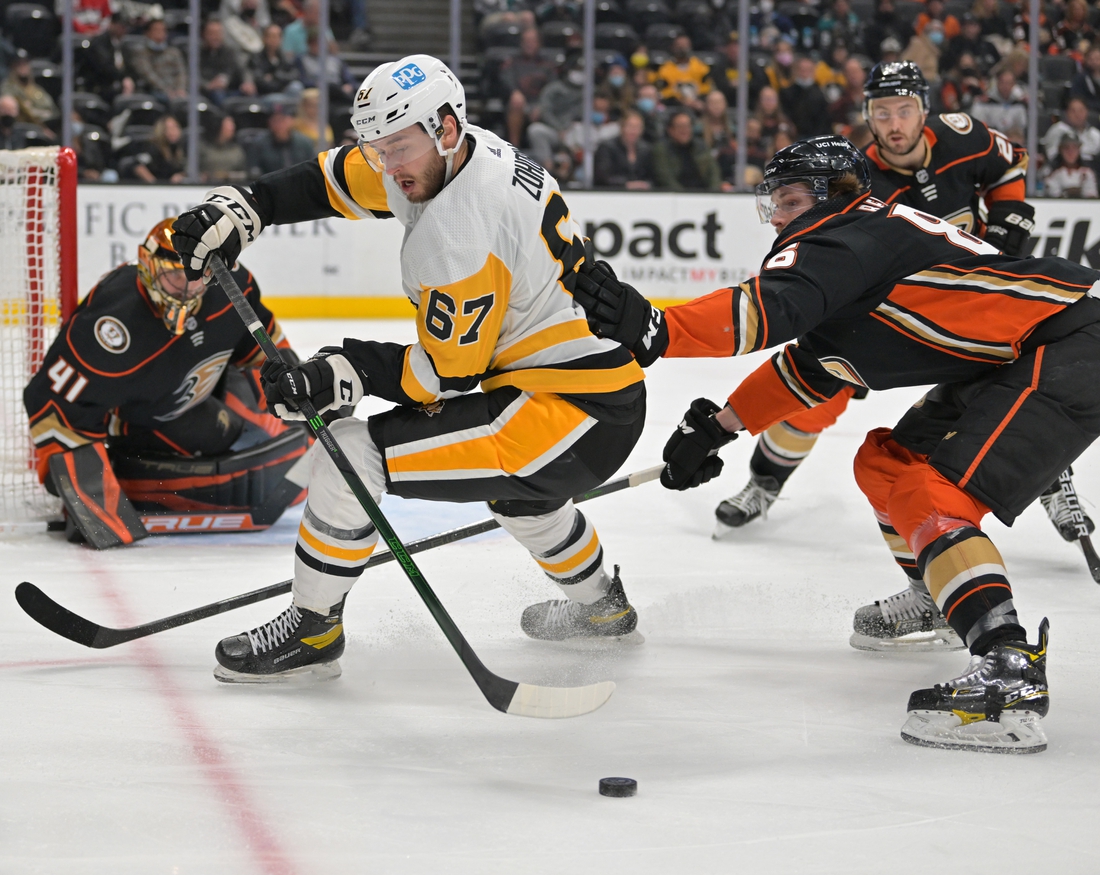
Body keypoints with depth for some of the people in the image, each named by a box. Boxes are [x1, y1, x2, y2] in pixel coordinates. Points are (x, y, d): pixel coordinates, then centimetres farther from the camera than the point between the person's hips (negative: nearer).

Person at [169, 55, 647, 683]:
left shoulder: (459, 232, -23)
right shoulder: (447, 155, 5)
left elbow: (448, 373, -16)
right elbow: (335, 180, 13)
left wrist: (338, 375, -16)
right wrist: (240, 209, 2)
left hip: (572, 416, -10)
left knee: (355, 454, -12)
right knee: (509, 476, 42)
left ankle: (312, 630, 3)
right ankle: (600, 606, 59)